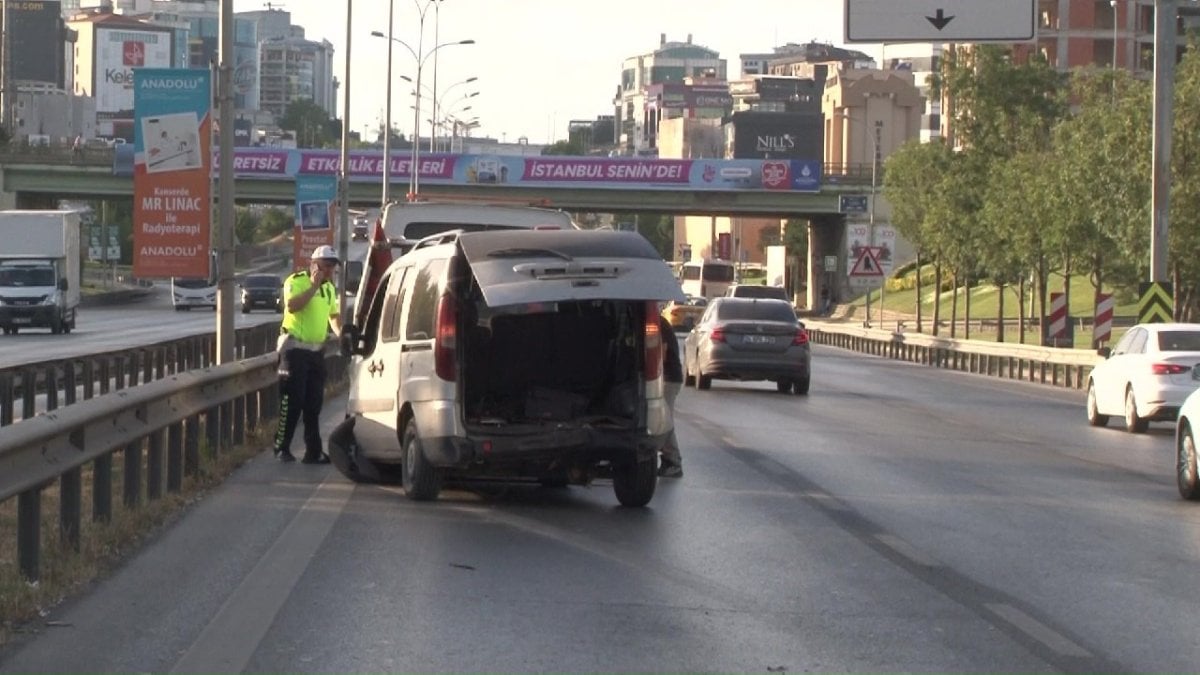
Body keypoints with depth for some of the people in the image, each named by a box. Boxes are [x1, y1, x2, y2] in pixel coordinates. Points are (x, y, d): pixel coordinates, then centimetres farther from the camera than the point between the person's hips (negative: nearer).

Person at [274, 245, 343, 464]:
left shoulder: (329, 288, 16)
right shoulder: (296, 281, -9)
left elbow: (334, 314, 27)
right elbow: (292, 305, -27)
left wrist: (341, 333, 10)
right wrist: (314, 285, -22)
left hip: (316, 350, 7)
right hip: (295, 348, -7)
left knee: (313, 404, 8)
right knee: (292, 401, -10)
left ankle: (313, 451, 11)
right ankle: (281, 448, -5)